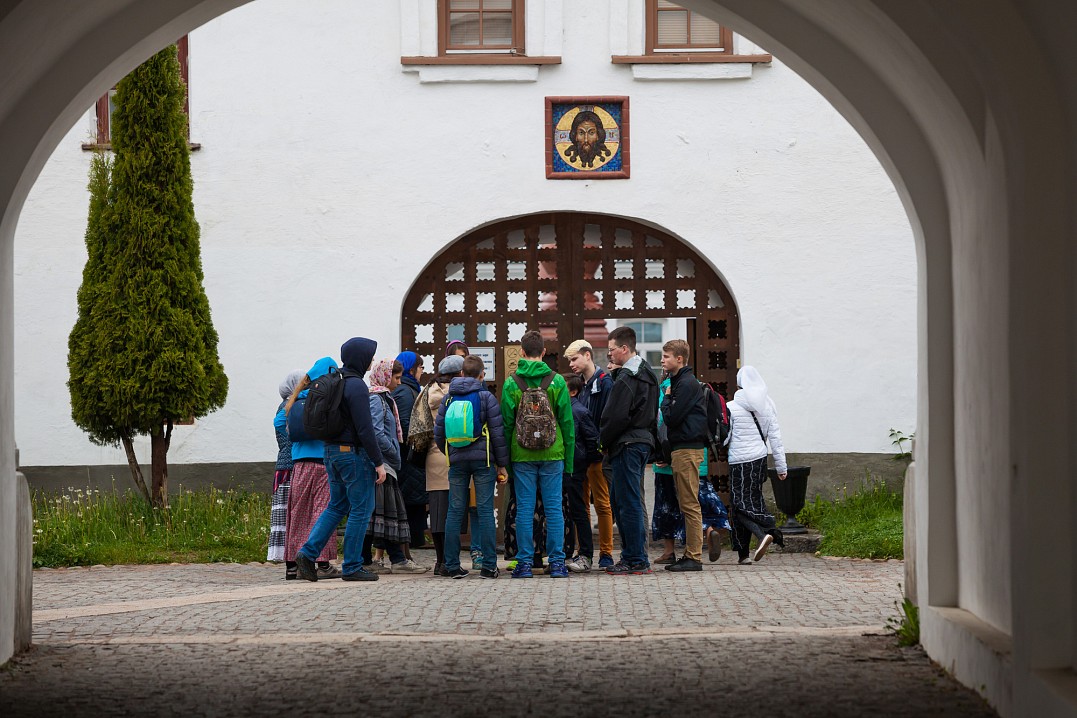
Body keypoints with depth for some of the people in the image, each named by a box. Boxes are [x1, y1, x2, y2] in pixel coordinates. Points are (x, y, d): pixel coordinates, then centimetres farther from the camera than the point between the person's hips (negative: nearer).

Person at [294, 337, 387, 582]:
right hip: (353, 452, -9)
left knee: (337, 506, 16)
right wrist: (378, 462, -16)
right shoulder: (357, 386, -16)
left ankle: (307, 553, 4)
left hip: (332, 451, 9)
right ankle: (352, 567, 1)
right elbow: (365, 429, -20)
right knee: (361, 509, 0)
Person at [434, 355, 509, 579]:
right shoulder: (486, 397, -3)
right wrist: (502, 464, 2)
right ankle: (489, 566, -4)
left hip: (457, 460, 3)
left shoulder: (448, 399, 7)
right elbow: (498, 433, -4)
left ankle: (452, 565, 4)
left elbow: (438, 433, 8)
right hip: (483, 460, -3)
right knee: (485, 510, -2)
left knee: (455, 512, 6)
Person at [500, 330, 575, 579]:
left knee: (524, 509, 3)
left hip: (522, 456, 0)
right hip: (552, 455, 0)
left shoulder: (511, 383, -2)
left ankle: (524, 562, 3)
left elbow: (506, 422, -1)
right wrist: (569, 457, 7)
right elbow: (567, 421, 1)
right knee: (553, 508, 4)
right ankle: (557, 562, 3)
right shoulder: (557, 381, -1)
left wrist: (504, 459, 6)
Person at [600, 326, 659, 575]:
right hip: (644, 440, 10)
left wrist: (603, 441, -5)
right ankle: (633, 555, 17)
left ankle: (636, 561, -7)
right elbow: (653, 412, 22)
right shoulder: (647, 373, 16)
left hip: (627, 444, -10)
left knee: (628, 502, -7)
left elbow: (616, 417, -18)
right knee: (620, 500, 16)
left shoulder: (626, 378, -15)